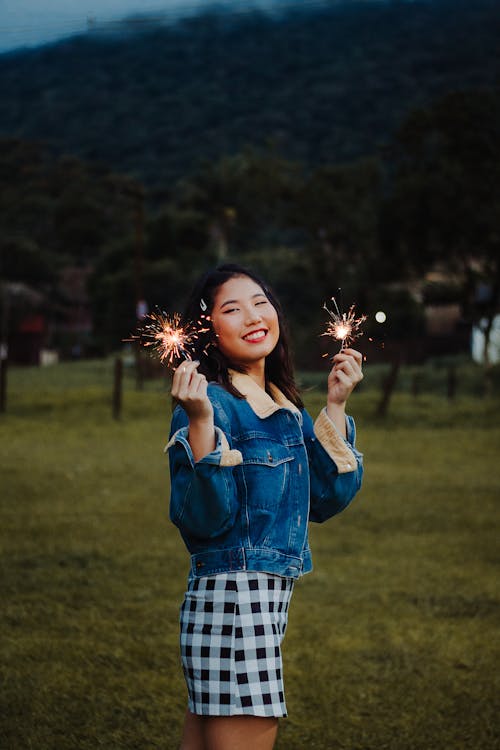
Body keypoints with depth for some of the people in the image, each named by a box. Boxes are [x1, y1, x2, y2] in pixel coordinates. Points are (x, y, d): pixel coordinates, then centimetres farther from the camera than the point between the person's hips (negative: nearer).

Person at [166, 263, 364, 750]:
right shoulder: (212, 403, -11)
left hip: (270, 599, 8)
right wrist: (200, 424, -27)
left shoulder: (285, 405, 14)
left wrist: (336, 407, 8)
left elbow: (326, 500, 11)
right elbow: (205, 518, -18)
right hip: (231, 599, -8)